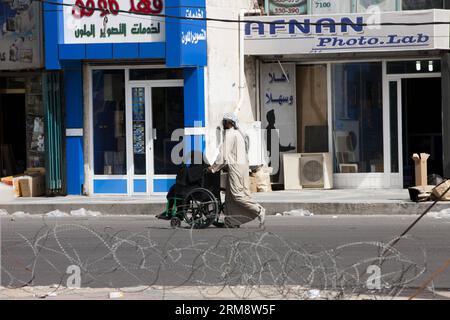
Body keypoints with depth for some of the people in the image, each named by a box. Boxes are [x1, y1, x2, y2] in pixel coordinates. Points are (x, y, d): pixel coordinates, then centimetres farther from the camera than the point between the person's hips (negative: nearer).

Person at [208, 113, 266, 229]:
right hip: (243, 164, 10)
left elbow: (224, 154, -14)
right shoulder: (239, 133, 18)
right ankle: (231, 222, 10)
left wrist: (213, 167, -5)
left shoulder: (230, 134, -11)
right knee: (230, 195, 10)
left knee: (237, 194, -11)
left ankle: (259, 210, -17)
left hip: (235, 166, -10)